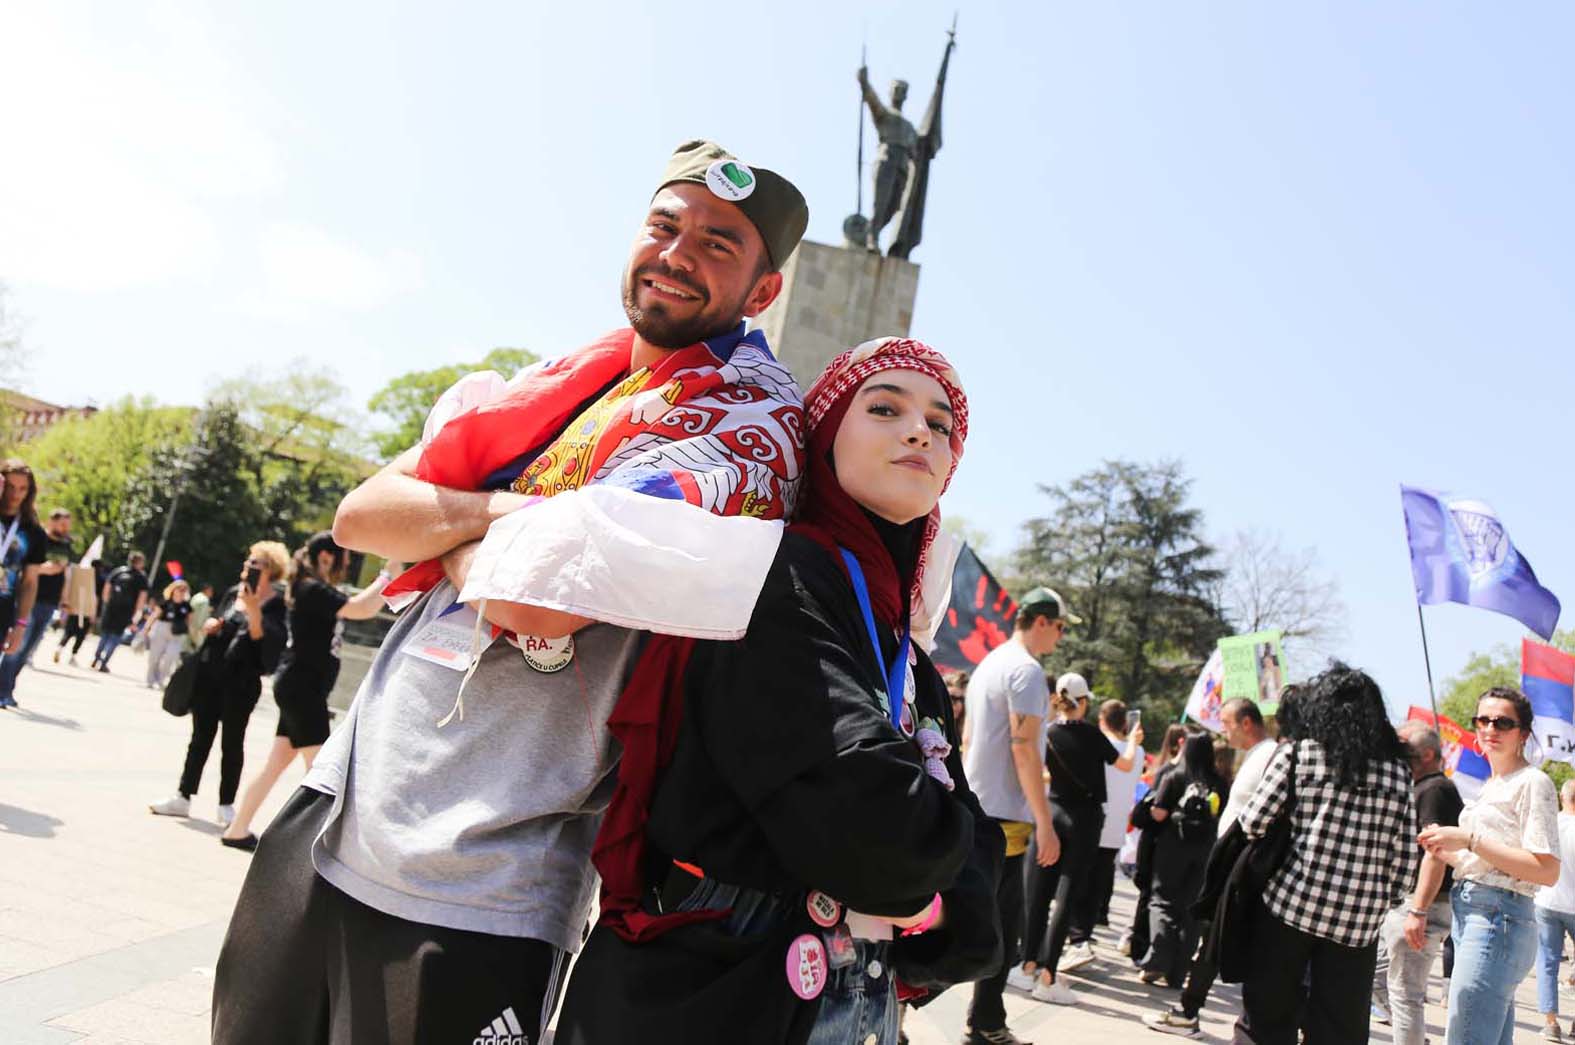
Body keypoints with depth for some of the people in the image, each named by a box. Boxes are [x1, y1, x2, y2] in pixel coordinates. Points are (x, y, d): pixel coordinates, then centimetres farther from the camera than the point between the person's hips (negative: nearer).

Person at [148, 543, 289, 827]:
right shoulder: (234, 593, 8)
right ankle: (183, 797, 20)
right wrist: (211, 625, 2)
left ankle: (226, 806, 15)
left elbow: (261, 637, -21)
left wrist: (253, 608, -32)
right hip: (210, 673, 5)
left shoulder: (276, 603, -10)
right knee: (200, 736, 12)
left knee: (232, 742, 4)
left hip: (242, 681, -5)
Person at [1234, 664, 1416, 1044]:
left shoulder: (1297, 755, -3)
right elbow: (1405, 857, 6)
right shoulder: (1398, 772, 6)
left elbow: (1252, 823, -4)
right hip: (1359, 923, 2)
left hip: (1290, 904, -2)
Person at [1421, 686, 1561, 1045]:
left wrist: (1470, 840, -18)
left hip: (1498, 918, -9)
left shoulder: (1532, 782, -7)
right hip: (1469, 913, 9)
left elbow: (1547, 871, -17)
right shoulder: (1492, 786, 21)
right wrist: (1448, 851, 6)